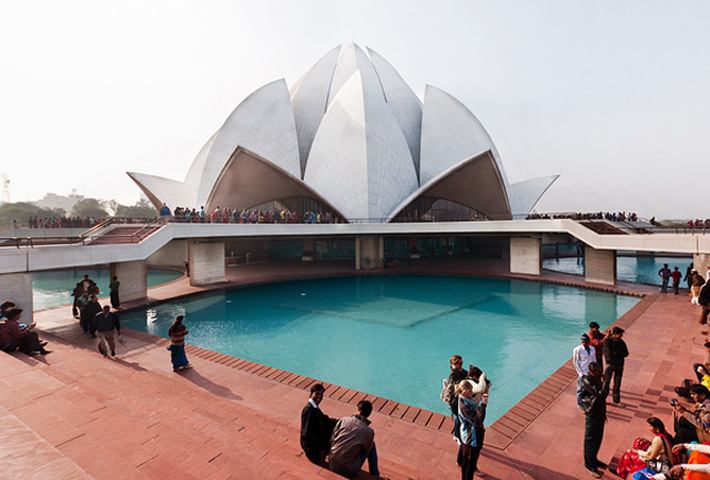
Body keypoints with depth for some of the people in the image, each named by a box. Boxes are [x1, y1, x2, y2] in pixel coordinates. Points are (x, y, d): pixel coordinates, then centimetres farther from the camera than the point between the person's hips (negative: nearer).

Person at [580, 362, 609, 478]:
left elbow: (602, 396, 13)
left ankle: (593, 459, 42)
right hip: (592, 414, -8)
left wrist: (604, 413, 21)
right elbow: (602, 394, -33)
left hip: (600, 413, 8)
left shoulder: (597, 378, 1)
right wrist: (606, 381, -20)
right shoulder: (587, 381, -27)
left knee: (598, 438, 22)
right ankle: (590, 465, 22)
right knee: (591, 440, 5)